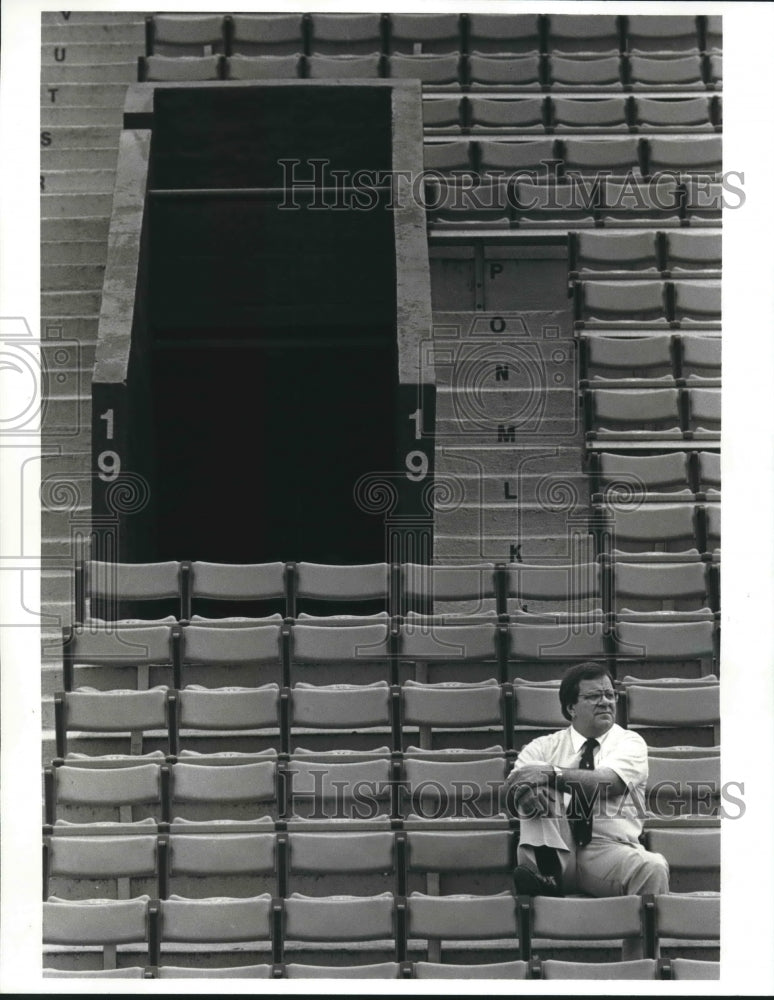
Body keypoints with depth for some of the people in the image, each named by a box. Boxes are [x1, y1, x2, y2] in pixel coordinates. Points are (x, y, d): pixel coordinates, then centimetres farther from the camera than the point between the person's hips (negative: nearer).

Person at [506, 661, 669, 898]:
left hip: (608, 850, -3)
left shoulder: (629, 742, 7)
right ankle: (544, 873, -29)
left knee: (654, 869, -34)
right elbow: (513, 783, -5)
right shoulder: (546, 746, 13)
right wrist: (524, 789, -29)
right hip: (555, 851, 3)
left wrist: (551, 773, -23)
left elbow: (606, 783, -13)